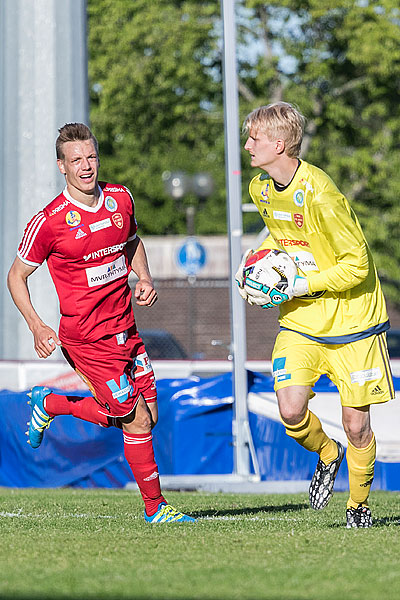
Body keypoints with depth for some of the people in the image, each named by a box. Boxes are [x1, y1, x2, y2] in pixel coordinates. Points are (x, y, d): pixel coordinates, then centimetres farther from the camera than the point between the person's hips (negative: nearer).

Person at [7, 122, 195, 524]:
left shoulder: (120, 198, 2)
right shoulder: (48, 222, -15)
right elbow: (16, 276, -3)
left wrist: (144, 279, 4)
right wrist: (37, 328, -12)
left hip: (124, 328, 7)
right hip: (86, 337, -7)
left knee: (148, 414, 10)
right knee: (137, 420, -6)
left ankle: (50, 404, 27)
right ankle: (154, 507, 13)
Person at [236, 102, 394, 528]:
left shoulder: (318, 195, -23)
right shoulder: (261, 189, 1)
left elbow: (356, 265, -19)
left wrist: (300, 286, -21)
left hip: (350, 318, -5)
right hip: (299, 321, 5)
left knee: (355, 424, -1)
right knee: (291, 412, -12)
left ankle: (358, 502, 23)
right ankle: (327, 456, 20)